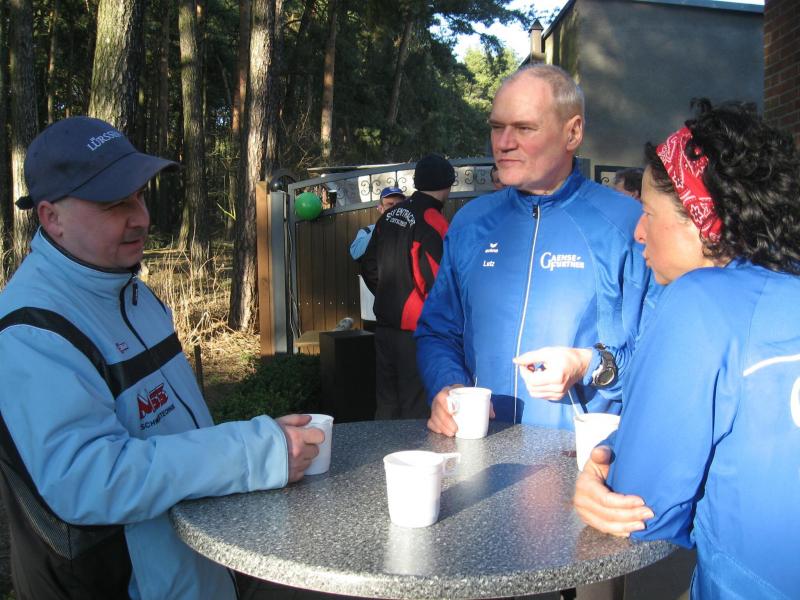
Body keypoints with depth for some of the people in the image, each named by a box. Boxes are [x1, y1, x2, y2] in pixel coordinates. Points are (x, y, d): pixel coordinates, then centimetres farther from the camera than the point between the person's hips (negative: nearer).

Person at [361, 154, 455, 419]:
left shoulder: (389, 216, 10)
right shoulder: (432, 221, -14)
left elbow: (368, 266, 17)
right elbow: (437, 279, -19)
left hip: (385, 325, 8)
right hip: (415, 330, -7)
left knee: (386, 405, 16)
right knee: (416, 410, 0)